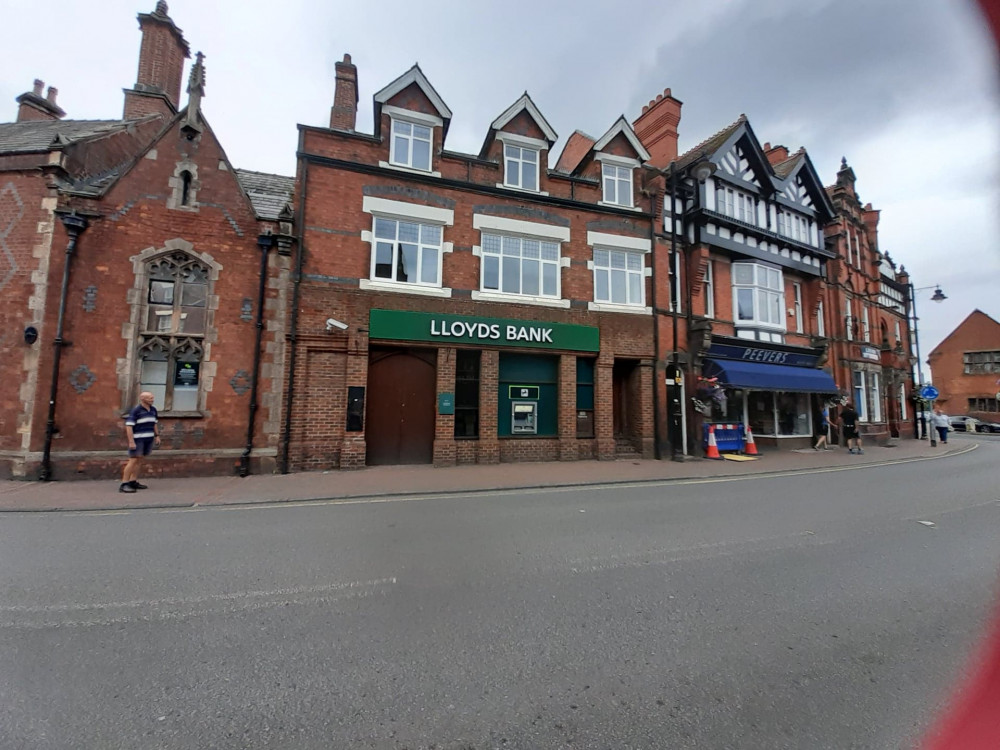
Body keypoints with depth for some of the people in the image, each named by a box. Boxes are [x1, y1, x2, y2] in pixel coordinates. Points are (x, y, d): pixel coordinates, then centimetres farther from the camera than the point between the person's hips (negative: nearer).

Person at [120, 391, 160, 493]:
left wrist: (157, 436, 14)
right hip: (137, 439, -7)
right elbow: (129, 426, -17)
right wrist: (131, 441, -21)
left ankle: (133, 482, 15)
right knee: (133, 460, -8)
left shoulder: (153, 409, 8)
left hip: (148, 439, 7)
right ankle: (124, 484, -4)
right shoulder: (135, 410, -14)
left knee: (139, 460, 10)